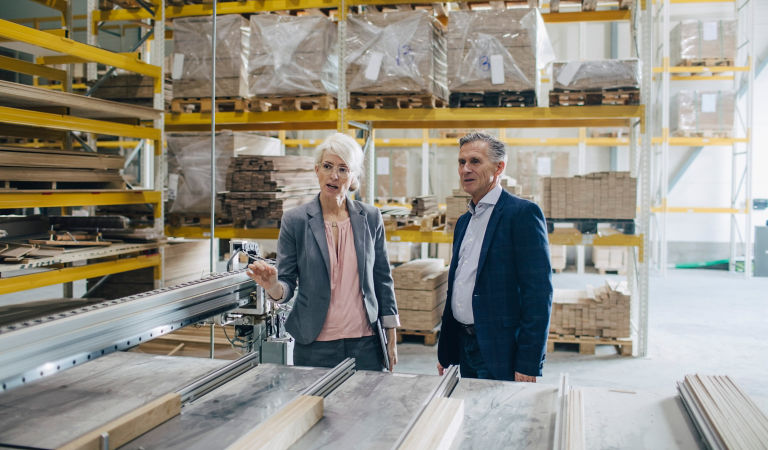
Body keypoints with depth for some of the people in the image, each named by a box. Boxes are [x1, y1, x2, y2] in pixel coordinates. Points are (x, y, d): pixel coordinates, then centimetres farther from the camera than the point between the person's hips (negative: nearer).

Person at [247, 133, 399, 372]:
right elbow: (287, 284, -1)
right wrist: (272, 286, -24)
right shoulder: (295, 220, -3)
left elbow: (382, 279, 8)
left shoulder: (370, 217, 2)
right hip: (315, 346, -1)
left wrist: (391, 338, 7)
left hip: (365, 343, 2)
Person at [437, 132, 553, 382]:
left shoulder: (523, 213, -10)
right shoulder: (464, 221, 15)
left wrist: (529, 364, -19)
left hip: (500, 353, -7)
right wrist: (446, 353, 17)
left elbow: (538, 292, -16)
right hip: (463, 348, 7)